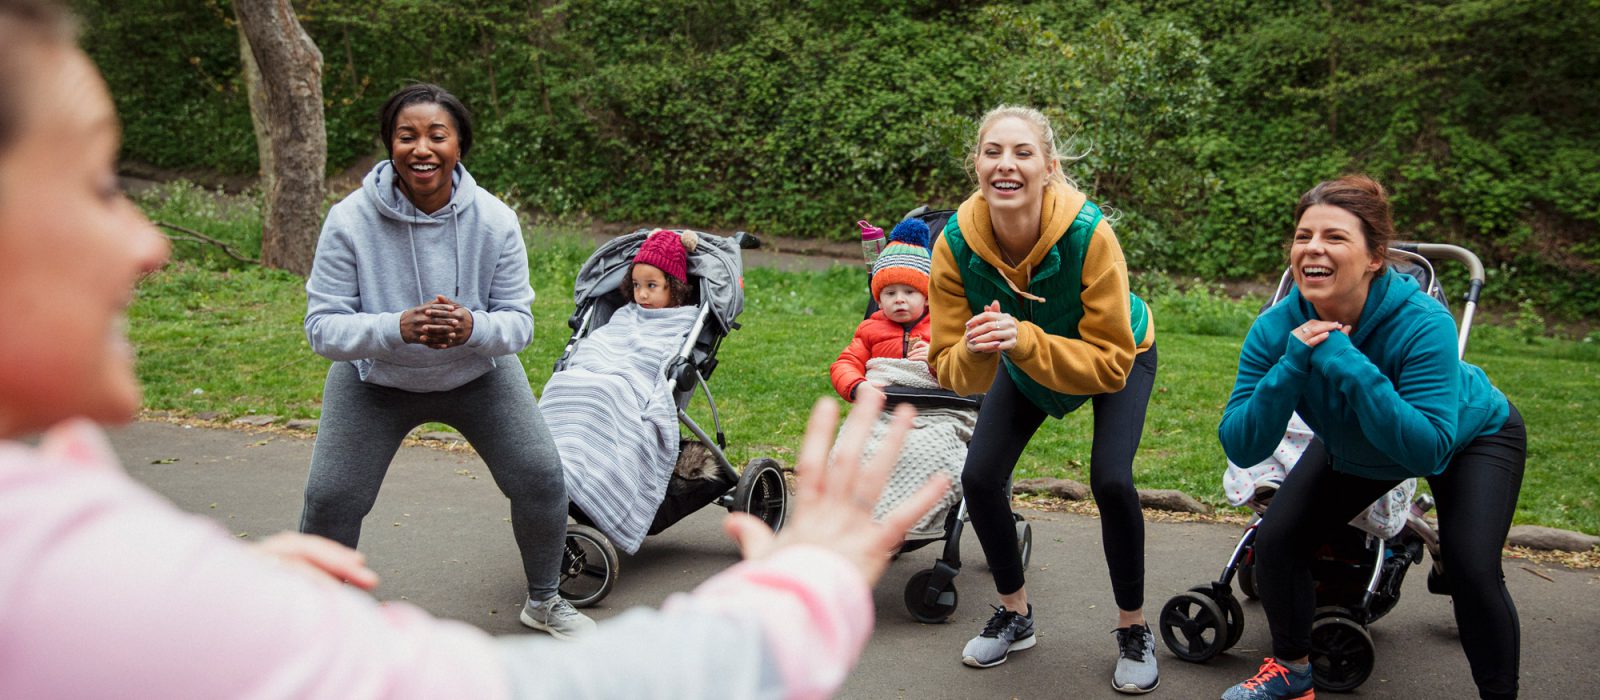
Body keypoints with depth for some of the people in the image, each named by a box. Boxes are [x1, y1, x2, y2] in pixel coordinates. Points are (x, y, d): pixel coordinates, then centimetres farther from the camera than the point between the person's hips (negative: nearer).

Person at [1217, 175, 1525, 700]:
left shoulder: (1421, 322, -39)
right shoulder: (1278, 329, -29)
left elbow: (1428, 450, -44)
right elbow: (1240, 448, -30)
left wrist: (1348, 366, -51)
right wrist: (1291, 369, -45)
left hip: (1473, 436, -4)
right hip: (1355, 447, 4)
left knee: (1472, 568, -23)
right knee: (1275, 538, -8)